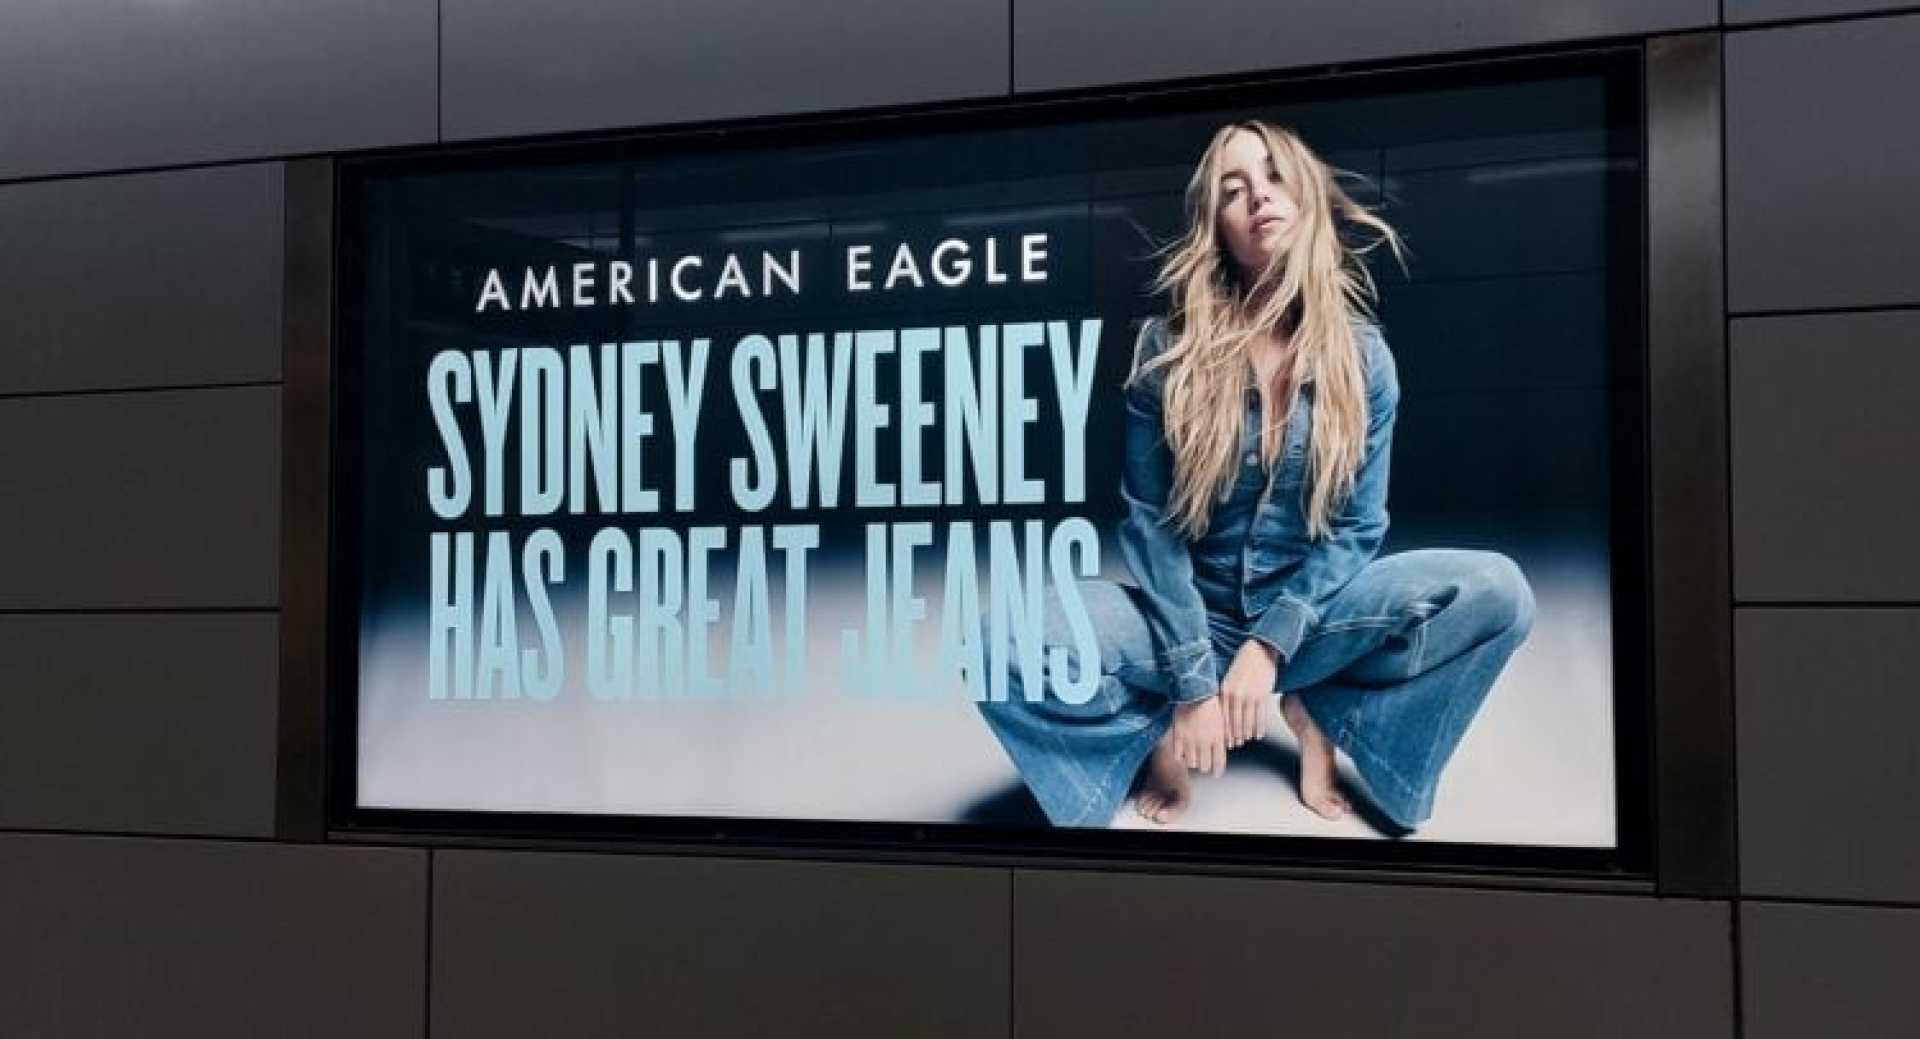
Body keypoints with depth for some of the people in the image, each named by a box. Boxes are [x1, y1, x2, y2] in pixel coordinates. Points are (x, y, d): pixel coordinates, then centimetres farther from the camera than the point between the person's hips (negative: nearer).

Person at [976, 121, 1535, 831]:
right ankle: (1159, 727, 0)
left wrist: (1270, 646, -18)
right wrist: (1192, 682, -17)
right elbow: (1150, 522, -9)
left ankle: (1318, 713, -2)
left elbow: (1358, 525, -3)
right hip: (1190, 617, -1)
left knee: (1496, 591, -25)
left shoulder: (1361, 353, -3)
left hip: (1310, 615, 2)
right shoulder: (1167, 348, -7)